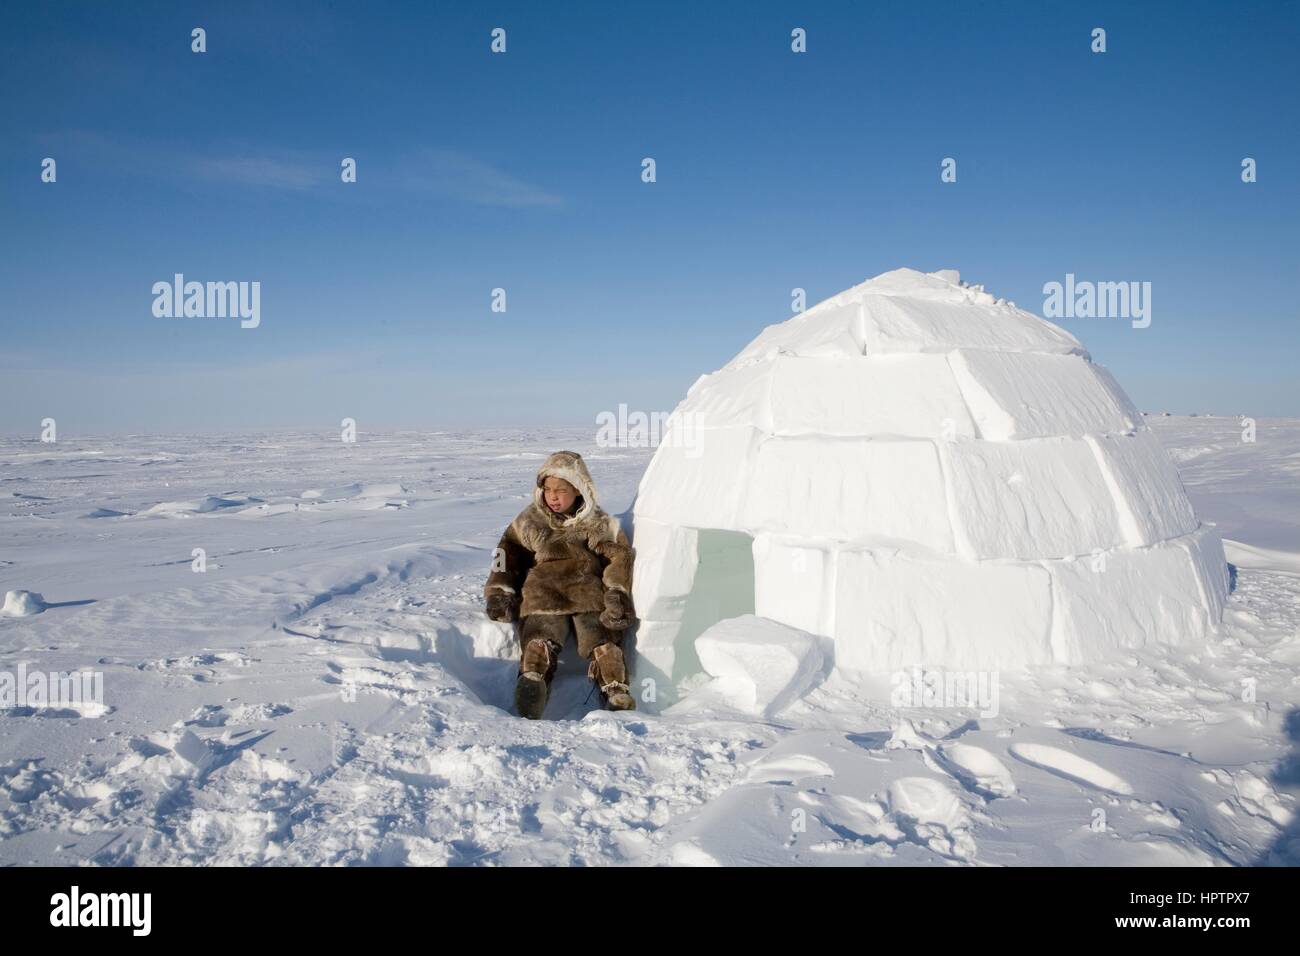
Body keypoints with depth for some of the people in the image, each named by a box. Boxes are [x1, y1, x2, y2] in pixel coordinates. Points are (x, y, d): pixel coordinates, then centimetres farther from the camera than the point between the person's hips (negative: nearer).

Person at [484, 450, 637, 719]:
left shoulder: (599, 525, 16)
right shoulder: (529, 522, 21)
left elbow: (619, 558, 10)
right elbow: (508, 555, 24)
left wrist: (616, 595, -5)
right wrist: (499, 592, 11)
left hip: (590, 594, 0)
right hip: (544, 593, 0)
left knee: (602, 641, -24)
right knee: (541, 639, -28)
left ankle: (616, 693, -35)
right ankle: (532, 681, -49)